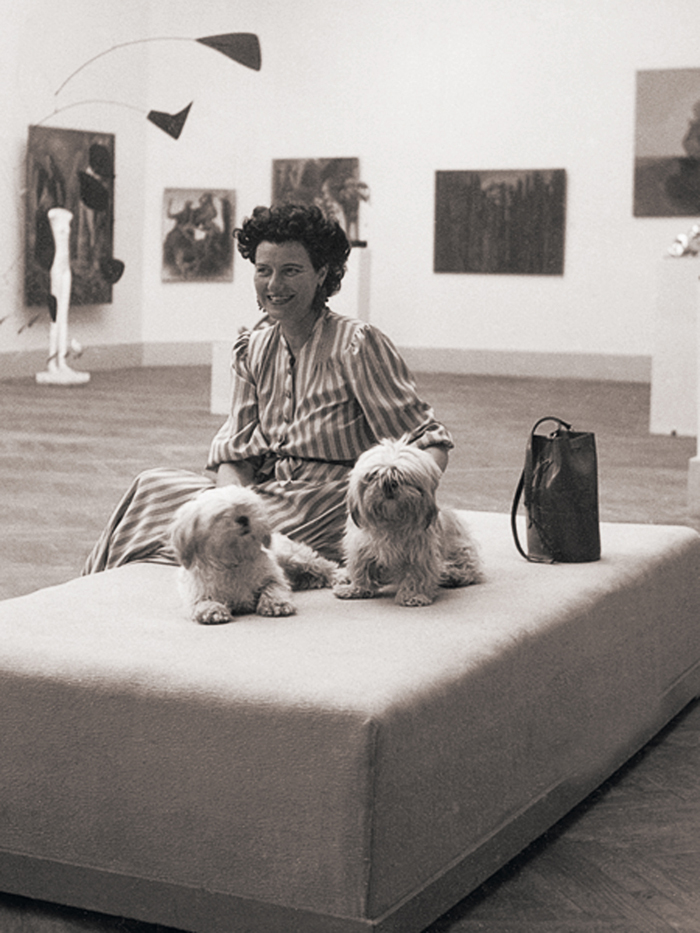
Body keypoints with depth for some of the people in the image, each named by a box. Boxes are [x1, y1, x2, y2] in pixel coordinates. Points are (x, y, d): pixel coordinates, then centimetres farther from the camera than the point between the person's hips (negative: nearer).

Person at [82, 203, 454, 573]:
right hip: (264, 493, 6)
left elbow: (426, 439, -12)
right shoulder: (252, 349, 6)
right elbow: (236, 449, 4)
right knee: (154, 486, -9)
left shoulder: (357, 344, -13)